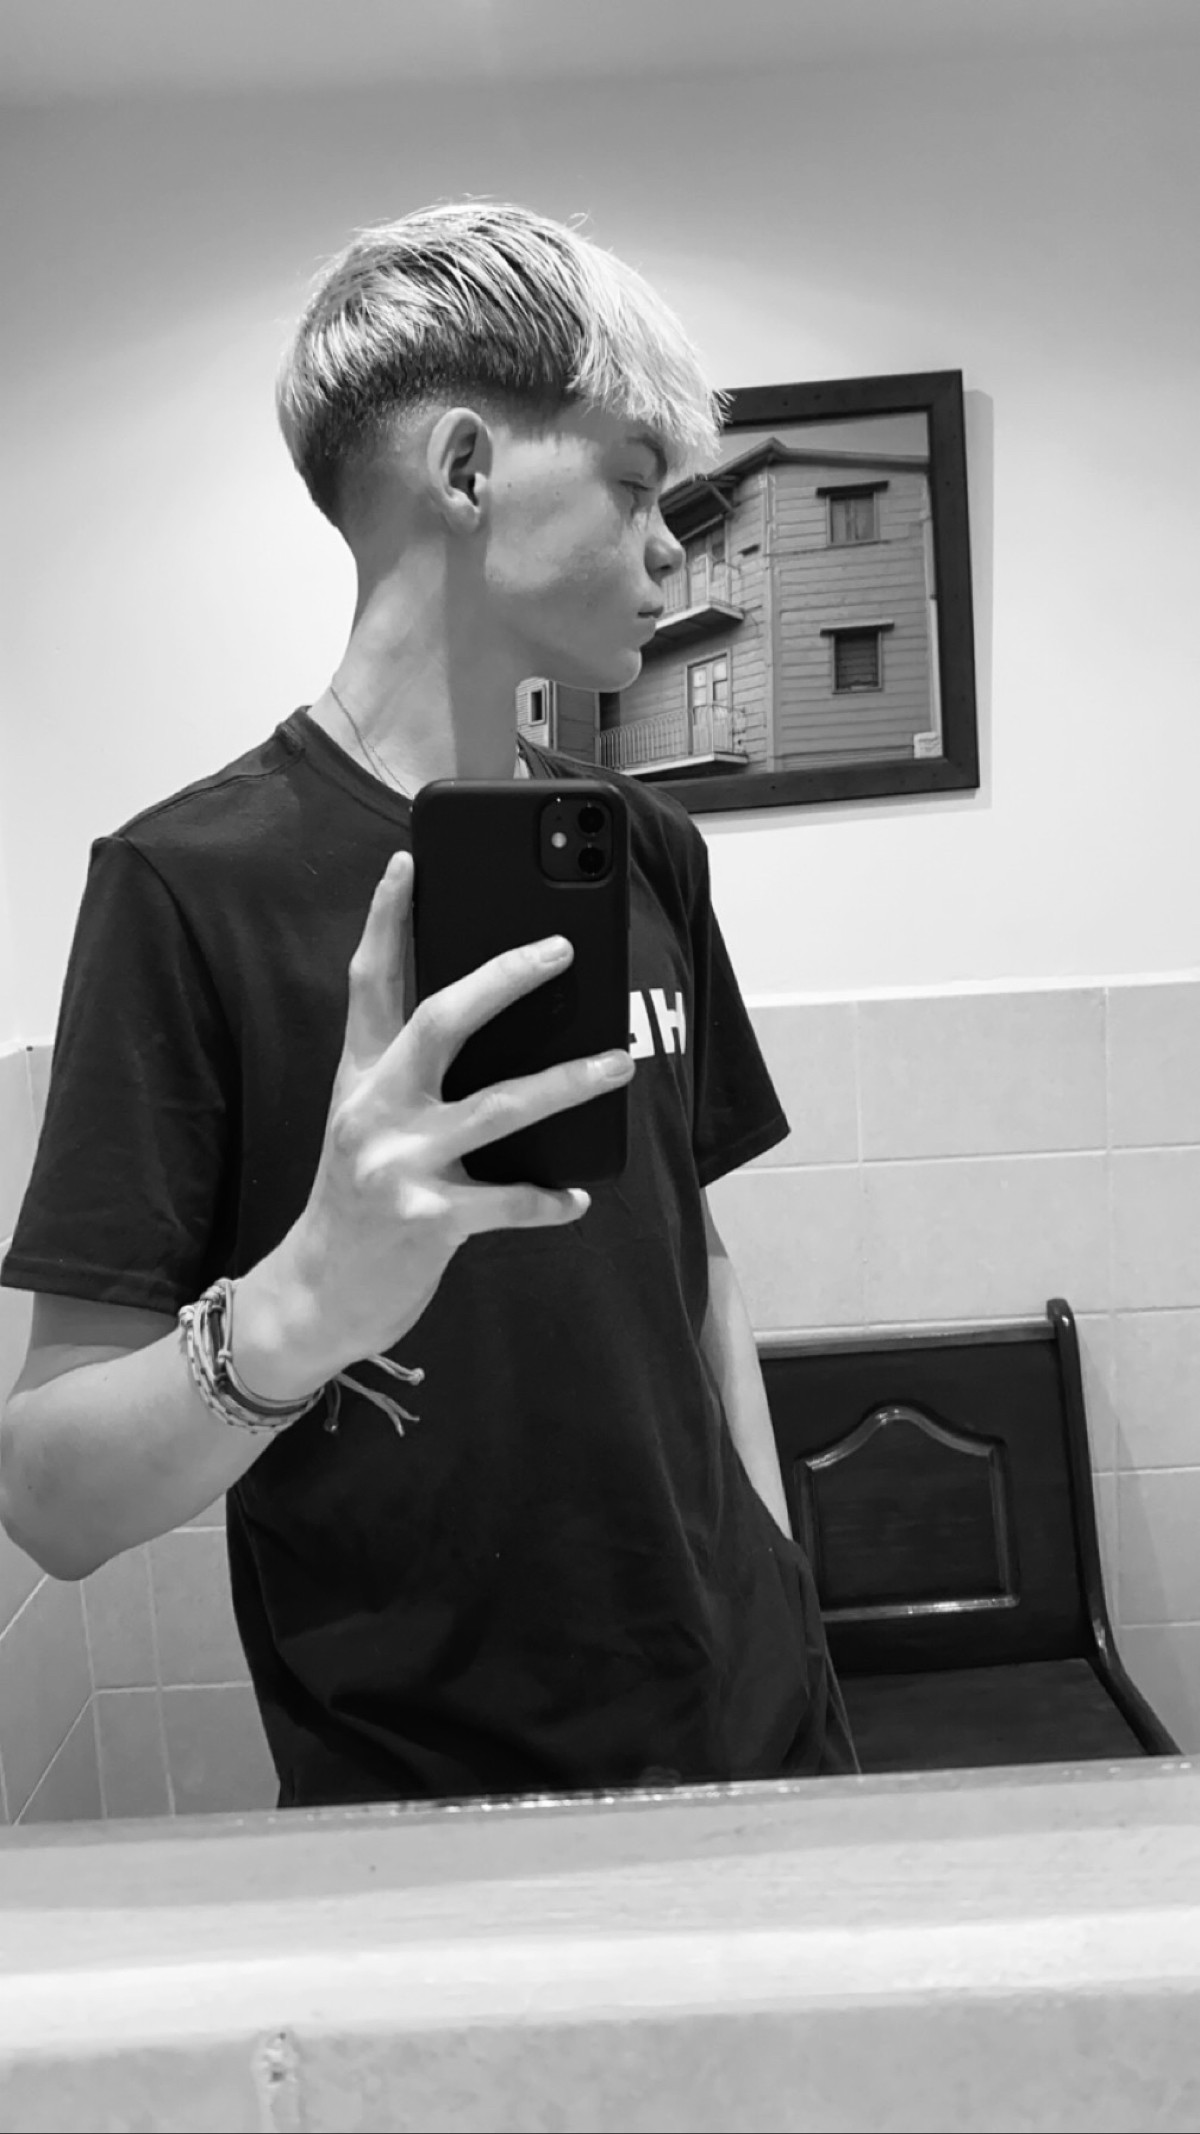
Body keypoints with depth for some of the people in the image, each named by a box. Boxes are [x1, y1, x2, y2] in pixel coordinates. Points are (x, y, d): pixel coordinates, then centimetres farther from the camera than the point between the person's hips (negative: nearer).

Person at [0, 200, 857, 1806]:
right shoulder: (192, 886, -18)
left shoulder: (647, 850, 0)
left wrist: (783, 1606, 3)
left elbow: (695, 1260, 7)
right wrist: (298, 1311, -37)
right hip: (420, 1791, -5)